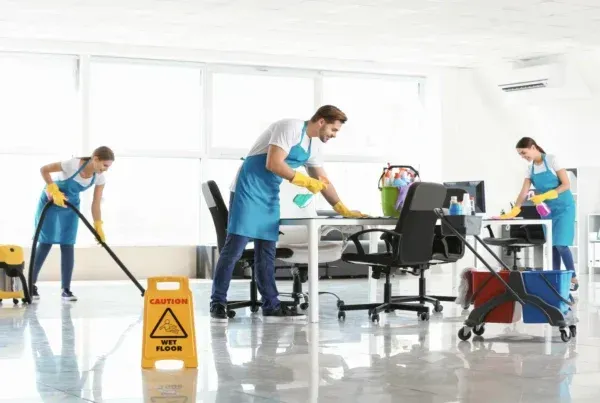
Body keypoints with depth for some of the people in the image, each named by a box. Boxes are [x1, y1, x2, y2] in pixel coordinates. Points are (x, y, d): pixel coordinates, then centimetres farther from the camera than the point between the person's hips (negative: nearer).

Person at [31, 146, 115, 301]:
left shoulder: (100, 178, -17)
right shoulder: (73, 164, -33)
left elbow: (96, 204, -11)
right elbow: (44, 169, -25)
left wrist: (98, 227, -17)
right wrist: (54, 191, -29)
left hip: (71, 206, 5)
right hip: (51, 201, -4)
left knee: (68, 246, -2)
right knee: (46, 243, -4)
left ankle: (66, 290, 1)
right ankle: (31, 285, 9)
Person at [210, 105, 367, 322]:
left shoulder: (313, 147, 14)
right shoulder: (291, 127, -14)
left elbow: (323, 181, 22)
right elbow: (273, 164, -22)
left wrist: (343, 209, 17)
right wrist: (305, 182, -16)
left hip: (270, 196, 9)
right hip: (248, 189, -9)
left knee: (267, 252, 7)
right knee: (234, 247, -9)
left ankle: (271, 305, 8)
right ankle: (218, 303, -5)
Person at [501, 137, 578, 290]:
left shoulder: (552, 160, -11)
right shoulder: (530, 169, 7)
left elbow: (566, 185, -14)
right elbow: (523, 193, 0)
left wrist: (544, 196, -24)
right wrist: (513, 212, -13)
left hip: (563, 207, -6)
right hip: (547, 210, 6)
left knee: (561, 244, -13)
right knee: (552, 245, 2)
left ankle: (573, 279, -4)